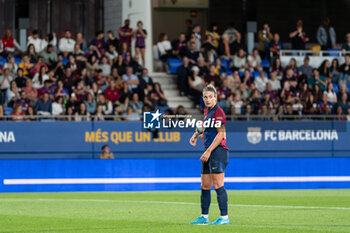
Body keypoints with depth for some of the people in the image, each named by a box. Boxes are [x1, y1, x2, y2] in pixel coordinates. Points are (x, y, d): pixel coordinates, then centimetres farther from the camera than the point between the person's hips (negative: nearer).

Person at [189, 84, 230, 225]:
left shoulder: (218, 112, -11)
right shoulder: (207, 111, 16)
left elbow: (220, 134, -16)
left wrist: (208, 151, -19)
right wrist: (197, 134, 19)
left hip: (218, 151, -9)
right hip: (208, 153, 9)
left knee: (218, 185, -11)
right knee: (205, 186, 11)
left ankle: (224, 217, -11)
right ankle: (204, 217, 18)